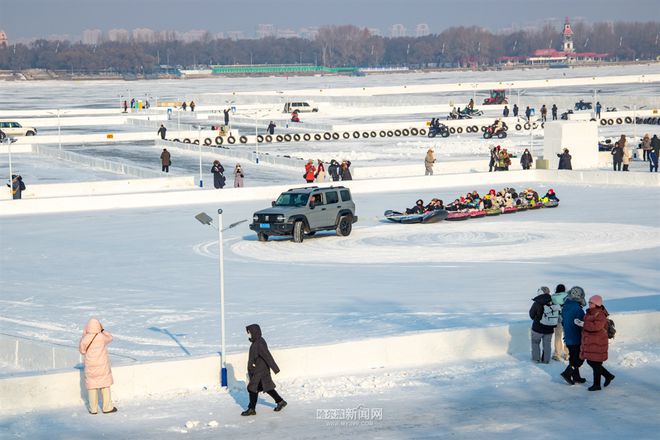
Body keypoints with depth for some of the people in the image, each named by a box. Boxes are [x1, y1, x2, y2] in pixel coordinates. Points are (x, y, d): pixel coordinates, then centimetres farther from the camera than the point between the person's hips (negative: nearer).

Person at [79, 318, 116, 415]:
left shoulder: (85, 339, -12)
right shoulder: (102, 337, -13)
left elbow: (82, 350, 5)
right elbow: (110, 338, 9)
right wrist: (102, 330, 6)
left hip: (90, 366, 1)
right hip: (102, 366, -1)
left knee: (92, 386, 10)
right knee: (105, 386, 10)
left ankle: (93, 409, 14)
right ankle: (107, 407, 15)